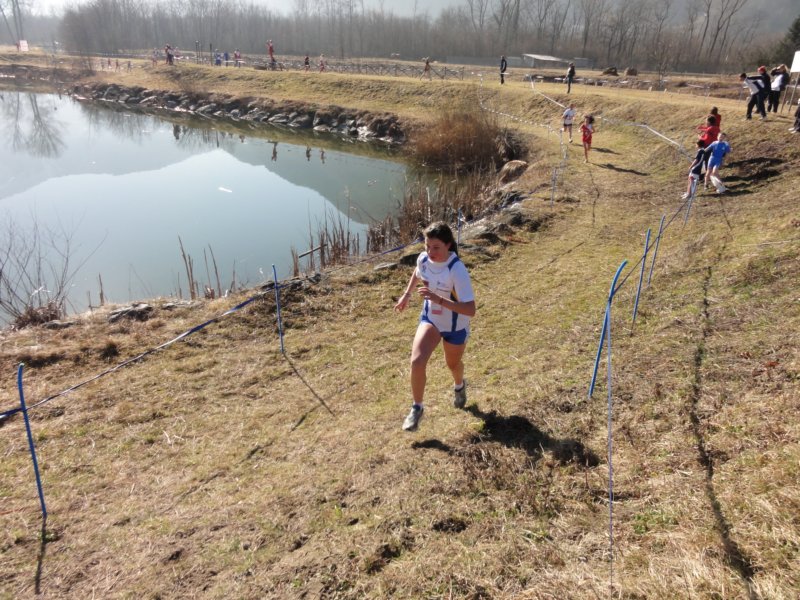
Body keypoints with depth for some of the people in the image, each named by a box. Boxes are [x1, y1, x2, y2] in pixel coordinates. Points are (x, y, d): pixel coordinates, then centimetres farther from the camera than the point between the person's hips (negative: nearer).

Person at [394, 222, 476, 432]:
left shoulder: (457, 270, -35)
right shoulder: (423, 259, -17)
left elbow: (470, 310, -39)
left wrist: (438, 299, -46)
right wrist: (407, 294, 10)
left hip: (455, 326, -3)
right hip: (430, 319, 3)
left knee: (453, 363, 21)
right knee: (417, 361, -17)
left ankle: (459, 386, 60)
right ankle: (417, 407, 6)